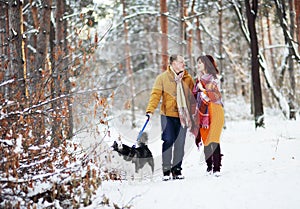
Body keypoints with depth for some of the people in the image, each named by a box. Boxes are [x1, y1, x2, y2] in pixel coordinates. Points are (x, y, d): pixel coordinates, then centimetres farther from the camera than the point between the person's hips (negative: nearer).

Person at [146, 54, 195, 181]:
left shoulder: (188, 79, 9)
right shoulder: (162, 78, -1)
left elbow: (193, 96, 15)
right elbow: (156, 94, -7)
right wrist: (150, 110, -19)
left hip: (183, 115, 3)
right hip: (168, 114, -3)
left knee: (180, 144, 4)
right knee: (168, 141, -9)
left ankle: (177, 169, 14)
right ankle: (166, 169, -1)